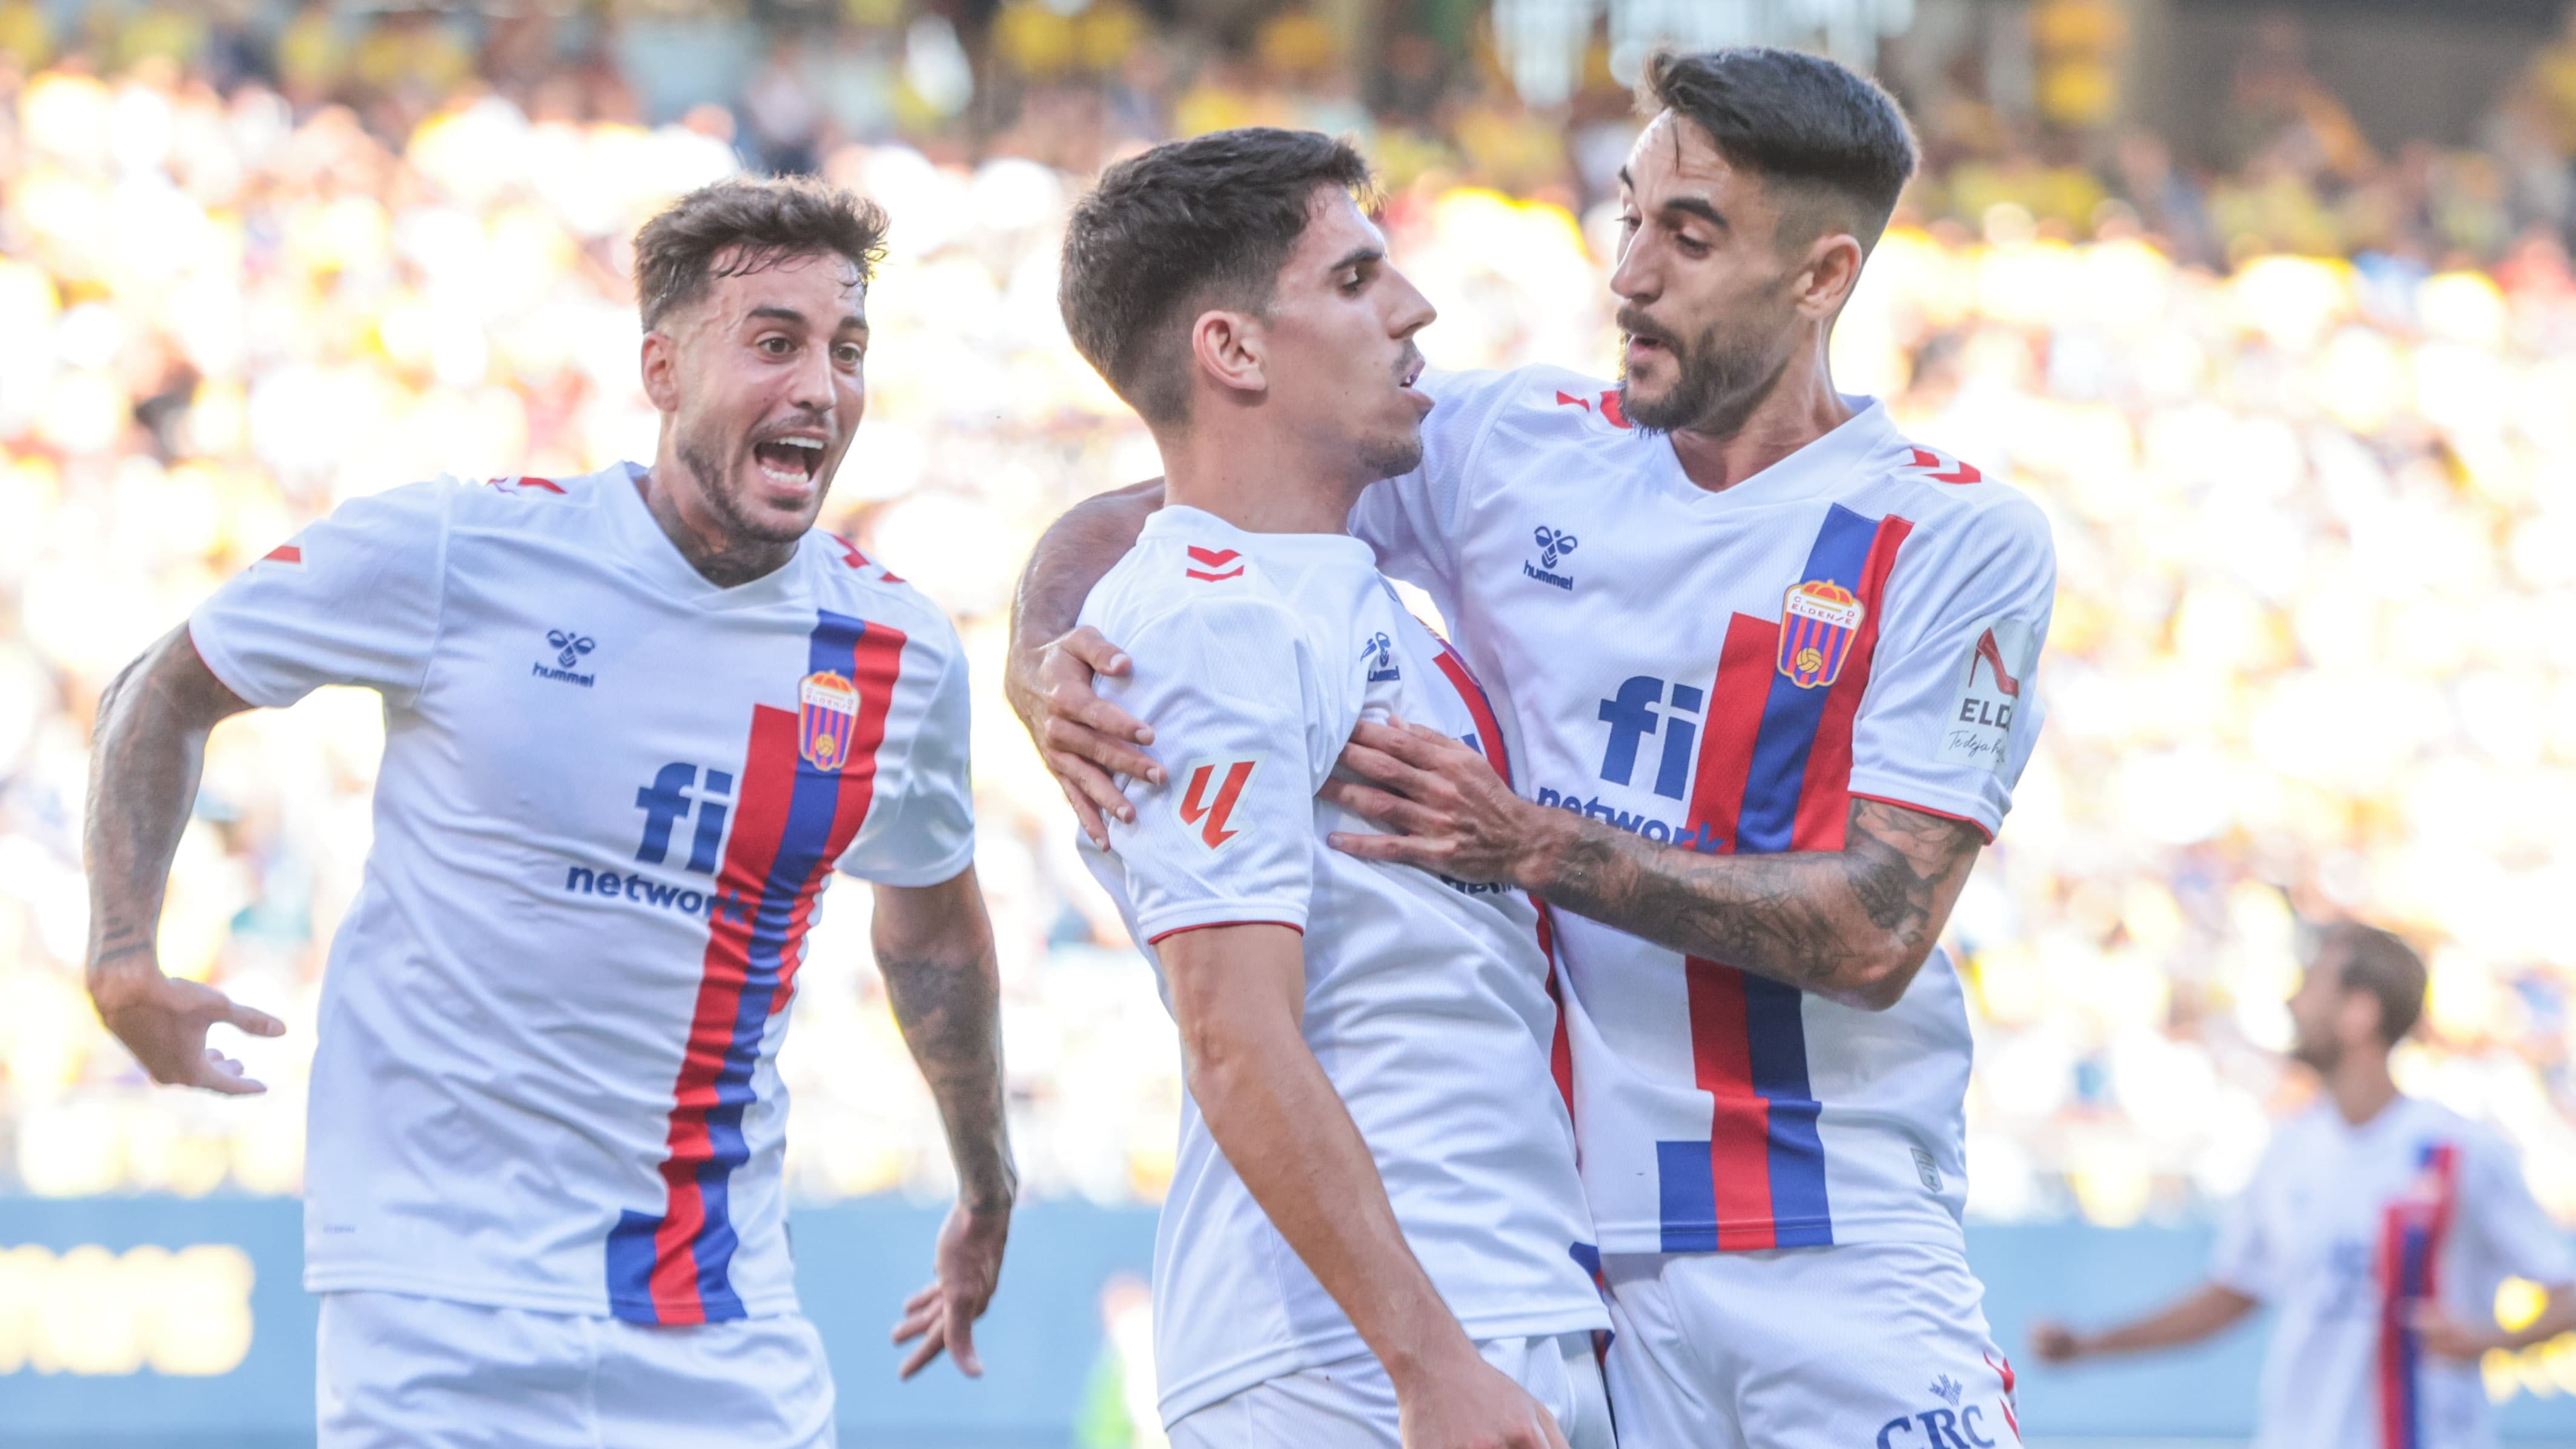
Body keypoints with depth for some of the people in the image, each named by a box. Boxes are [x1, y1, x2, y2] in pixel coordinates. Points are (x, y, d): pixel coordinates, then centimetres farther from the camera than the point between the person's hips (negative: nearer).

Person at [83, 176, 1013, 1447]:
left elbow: (932, 925, 22)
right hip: (441, 1284, -4)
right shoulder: (450, 553, -8)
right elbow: (166, 692, 6)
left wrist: (986, 1197, 31)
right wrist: (121, 960, -5)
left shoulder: (899, 656, 3)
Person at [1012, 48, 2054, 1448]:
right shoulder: (1512, 446, 6)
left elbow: (1876, 931, -12)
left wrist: (1537, 847, -21)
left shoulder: (1960, 540, -3)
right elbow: (1137, 521, 12)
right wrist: (1044, 660, -12)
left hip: (1841, 1263, -2)